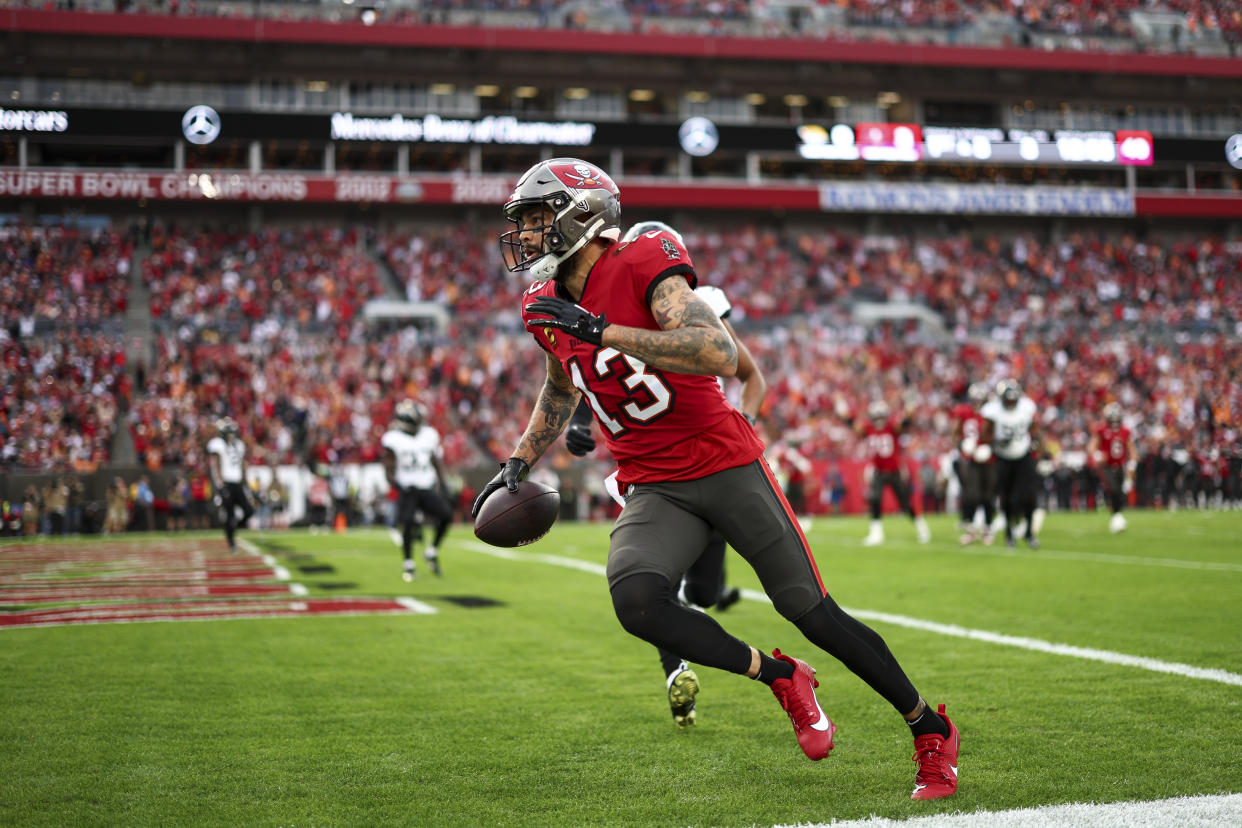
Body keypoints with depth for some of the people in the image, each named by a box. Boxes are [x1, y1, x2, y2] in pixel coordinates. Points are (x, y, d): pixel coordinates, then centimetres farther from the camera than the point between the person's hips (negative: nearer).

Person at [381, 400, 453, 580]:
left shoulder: (429, 435, 10)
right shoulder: (393, 440, -4)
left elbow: (437, 464, 19)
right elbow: (389, 471, -5)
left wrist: (442, 486, 9)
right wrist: (399, 486, -22)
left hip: (428, 489, 4)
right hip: (407, 490, -4)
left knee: (446, 515, -15)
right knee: (407, 524, -18)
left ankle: (432, 552, 6)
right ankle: (408, 564, 1)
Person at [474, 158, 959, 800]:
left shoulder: (641, 265, -16)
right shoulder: (547, 309, 6)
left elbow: (722, 357, -31)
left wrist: (602, 330, -32)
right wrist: (519, 463, 18)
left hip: (725, 464, -5)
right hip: (654, 491, 5)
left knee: (813, 613, -3)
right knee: (636, 602, -24)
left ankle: (931, 732, 18)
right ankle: (780, 677, 0)